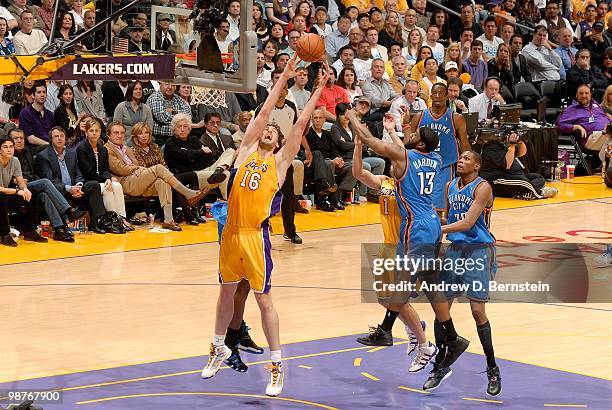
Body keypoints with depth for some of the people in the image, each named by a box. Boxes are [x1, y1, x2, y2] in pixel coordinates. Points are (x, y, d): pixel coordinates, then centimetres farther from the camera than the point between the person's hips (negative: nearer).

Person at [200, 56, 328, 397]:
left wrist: (319, 89, 0)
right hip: (231, 232, 4)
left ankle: (277, 367, 3)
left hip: (256, 235, -4)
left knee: (264, 298, -2)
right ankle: (219, 349, 35)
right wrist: (284, 77, 9)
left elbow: (300, 125, 0)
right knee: (227, 292, 17)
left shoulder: (281, 161, 4)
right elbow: (264, 113, 8)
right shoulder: (247, 150, 10)